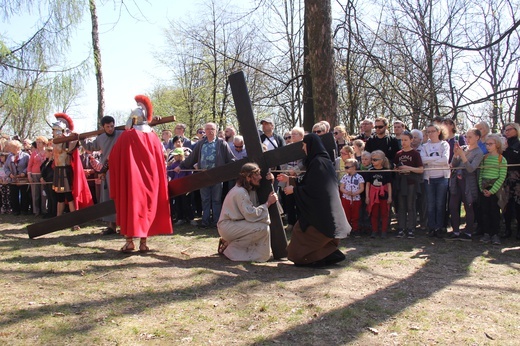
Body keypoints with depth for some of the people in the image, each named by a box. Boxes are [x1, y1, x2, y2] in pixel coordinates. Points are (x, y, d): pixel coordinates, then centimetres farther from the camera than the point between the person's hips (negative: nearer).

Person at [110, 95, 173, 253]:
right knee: (146, 205, 9)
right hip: (149, 178, 3)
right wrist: (155, 176, 16)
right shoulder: (153, 137, 0)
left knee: (130, 205, 5)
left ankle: (129, 241, 2)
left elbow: (114, 157, -1)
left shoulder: (127, 136, -8)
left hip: (130, 177, -3)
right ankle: (143, 242, 9)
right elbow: (160, 161, 5)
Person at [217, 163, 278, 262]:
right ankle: (228, 246, -10)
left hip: (237, 223, 10)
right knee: (263, 228, -22)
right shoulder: (240, 192, -21)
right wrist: (268, 203, -16)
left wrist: (269, 181, 0)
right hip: (227, 226, -10)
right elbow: (251, 215, -25)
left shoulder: (251, 189, 7)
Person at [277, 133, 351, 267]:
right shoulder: (323, 159, 12)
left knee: (301, 229, 2)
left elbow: (312, 188, -20)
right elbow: (308, 182, 19)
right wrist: (289, 179, 21)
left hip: (320, 208, -10)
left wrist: (294, 189, -8)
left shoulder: (317, 162, -19)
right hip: (326, 207, 10)